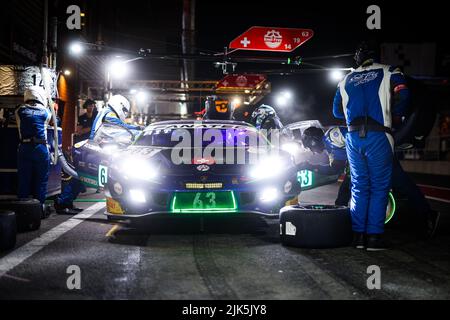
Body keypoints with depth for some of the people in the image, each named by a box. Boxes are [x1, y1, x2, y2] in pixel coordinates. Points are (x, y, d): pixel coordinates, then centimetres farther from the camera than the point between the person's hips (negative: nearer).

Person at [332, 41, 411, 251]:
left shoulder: (346, 80, 17)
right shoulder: (388, 72, 5)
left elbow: (337, 111, 18)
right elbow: (403, 94, -10)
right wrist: (395, 115, 6)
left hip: (353, 137, 4)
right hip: (378, 137, -4)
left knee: (359, 187, 11)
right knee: (379, 187, 2)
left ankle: (358, 235, 10)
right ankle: (374, 237, -2)